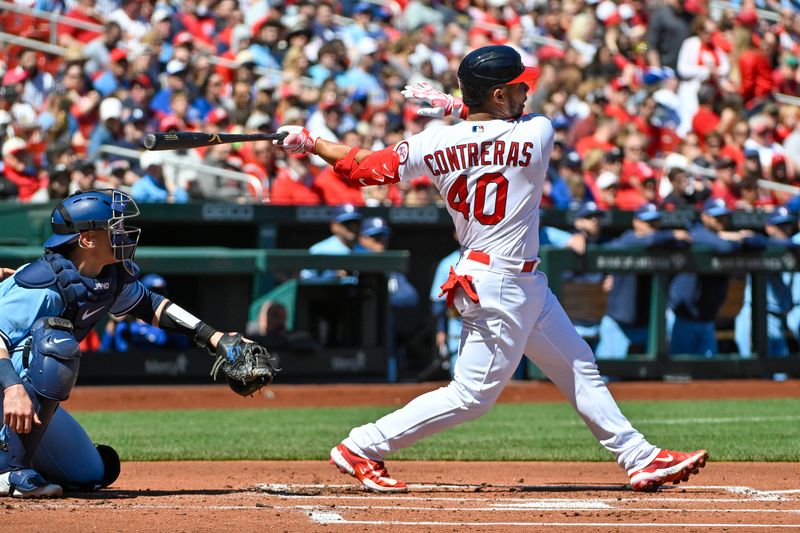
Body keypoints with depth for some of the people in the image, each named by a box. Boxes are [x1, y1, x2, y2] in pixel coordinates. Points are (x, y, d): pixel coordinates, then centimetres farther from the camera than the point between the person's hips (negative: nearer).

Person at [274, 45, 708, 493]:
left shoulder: (435, 144, -5)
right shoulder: (538, 134, -16)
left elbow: (362, 168, -3)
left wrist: (308, 142, 10)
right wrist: (460, 106, 9)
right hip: (502, 287, -8)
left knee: (580, 368, 16)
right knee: (474, 393, -3)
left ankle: (640, 458, 22)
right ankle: (363, 448, -1)